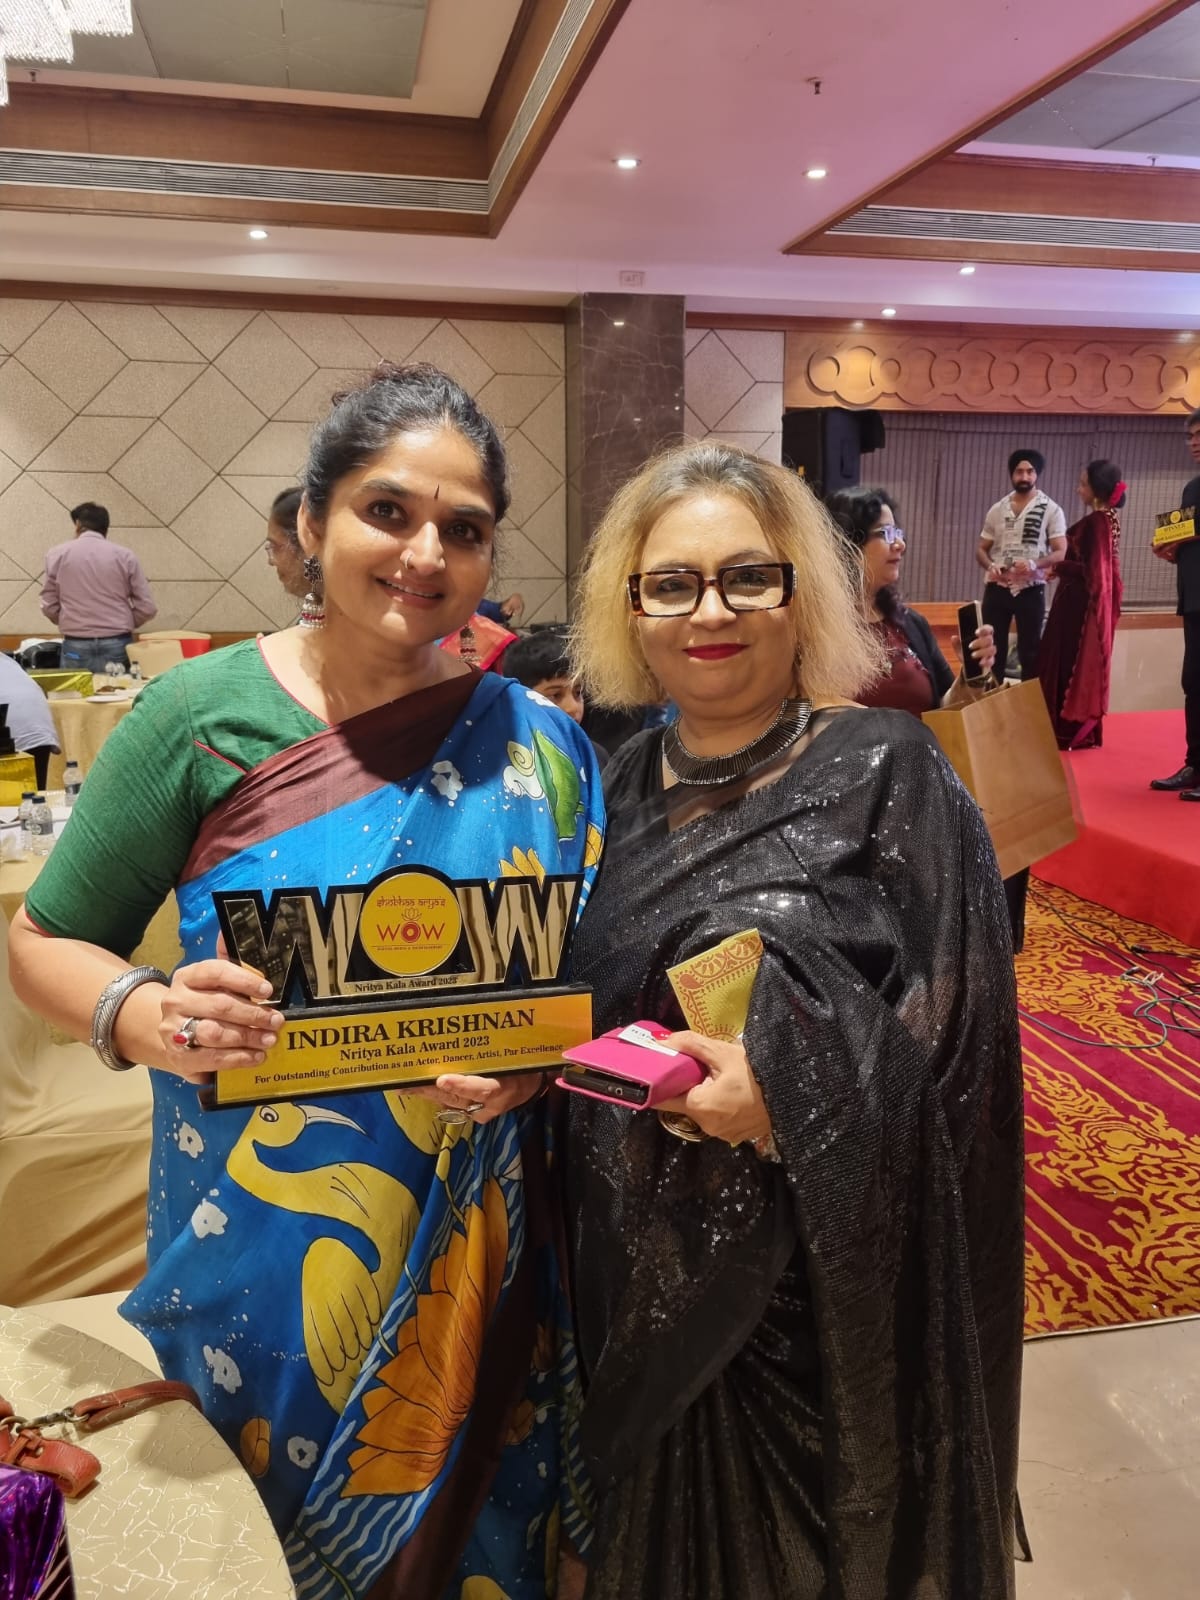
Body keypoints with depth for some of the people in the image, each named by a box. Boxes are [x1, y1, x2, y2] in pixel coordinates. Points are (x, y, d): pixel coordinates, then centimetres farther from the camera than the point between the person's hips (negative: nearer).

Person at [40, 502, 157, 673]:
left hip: (76, 647, 0)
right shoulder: (125, 556, 2)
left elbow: (49, 606, 6)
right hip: (117, 645, 0)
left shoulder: (57, 554, 4)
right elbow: (147, 608, 1)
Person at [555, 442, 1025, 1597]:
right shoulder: (622, 787, 2)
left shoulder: (884, 771, -12)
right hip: (646, 1272, 4)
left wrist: (797, 1094, -28)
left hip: (827, 1271, -4)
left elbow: (954, 1024, -15)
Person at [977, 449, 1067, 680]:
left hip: (1031, 590, -3)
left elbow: (1061, 553, -6)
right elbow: (981, 549, 13)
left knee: (1030, 649, 3)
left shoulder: (1051, 510, -1)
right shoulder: (997, 510, 9)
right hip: (997, 589, 3)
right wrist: (990, 566, -10)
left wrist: (1034, 564, -25)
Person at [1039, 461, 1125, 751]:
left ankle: (1071, 731, 3)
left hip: (1080, 602, -10)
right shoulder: (1107, 518, 12)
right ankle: (1083, 730, 19)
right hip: (1089, 600, 10)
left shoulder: (1096, 521, -18)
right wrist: (1062, 567, 6)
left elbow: (1090, 568, -22)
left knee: (1071, 662, -3)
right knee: (1083, 664, 13)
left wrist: (1057, 567, -9)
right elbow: (1096, 566, 13)